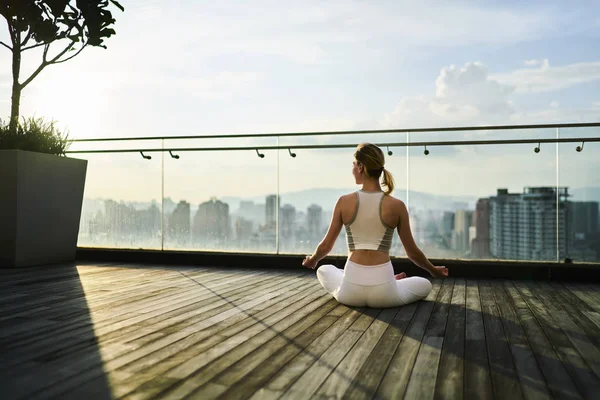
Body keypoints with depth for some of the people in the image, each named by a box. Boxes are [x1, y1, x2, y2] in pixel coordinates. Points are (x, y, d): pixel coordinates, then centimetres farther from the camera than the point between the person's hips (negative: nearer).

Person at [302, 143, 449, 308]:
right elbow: (412, 252, 4)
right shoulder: (397, 206, -5)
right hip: (383, 294, 0)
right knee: (425, 285, 31)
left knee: (323, 270, 36)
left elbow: (326, 245, 6)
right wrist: (434, 270, 25)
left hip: (350, 293, 0)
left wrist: (312, 260, 29)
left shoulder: (344, 202, -4)